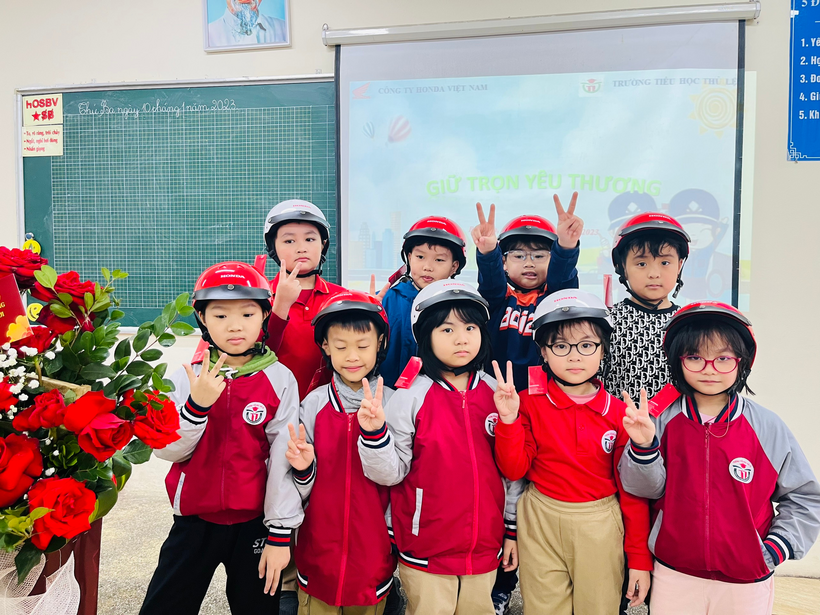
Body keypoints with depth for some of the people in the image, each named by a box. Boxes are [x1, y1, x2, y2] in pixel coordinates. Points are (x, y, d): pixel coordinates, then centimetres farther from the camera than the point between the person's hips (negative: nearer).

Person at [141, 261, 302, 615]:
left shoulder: (280, 380, -9)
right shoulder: (189, 377, -3)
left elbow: (283, 461, -9)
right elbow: (168, 450, -6)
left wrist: (280, 534, -7)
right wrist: (196, 405, -23)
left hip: (255, 524, -1)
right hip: (194, 522, 2)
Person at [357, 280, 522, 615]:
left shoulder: (496, 394, -2)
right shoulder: (410, 396, -12)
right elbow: (391, 473, -10)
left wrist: (513, 528, 10)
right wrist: (374, 434, -27)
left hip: (484, 547, 3)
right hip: (426, 549, -3)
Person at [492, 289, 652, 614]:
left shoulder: (618, 412, -5)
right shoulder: (531, 403, -5)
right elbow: (513, 470, -7)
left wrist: (640, 557, 2)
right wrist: (509, 419, -21)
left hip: (599, 526, 0)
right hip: (540, 523, 0)